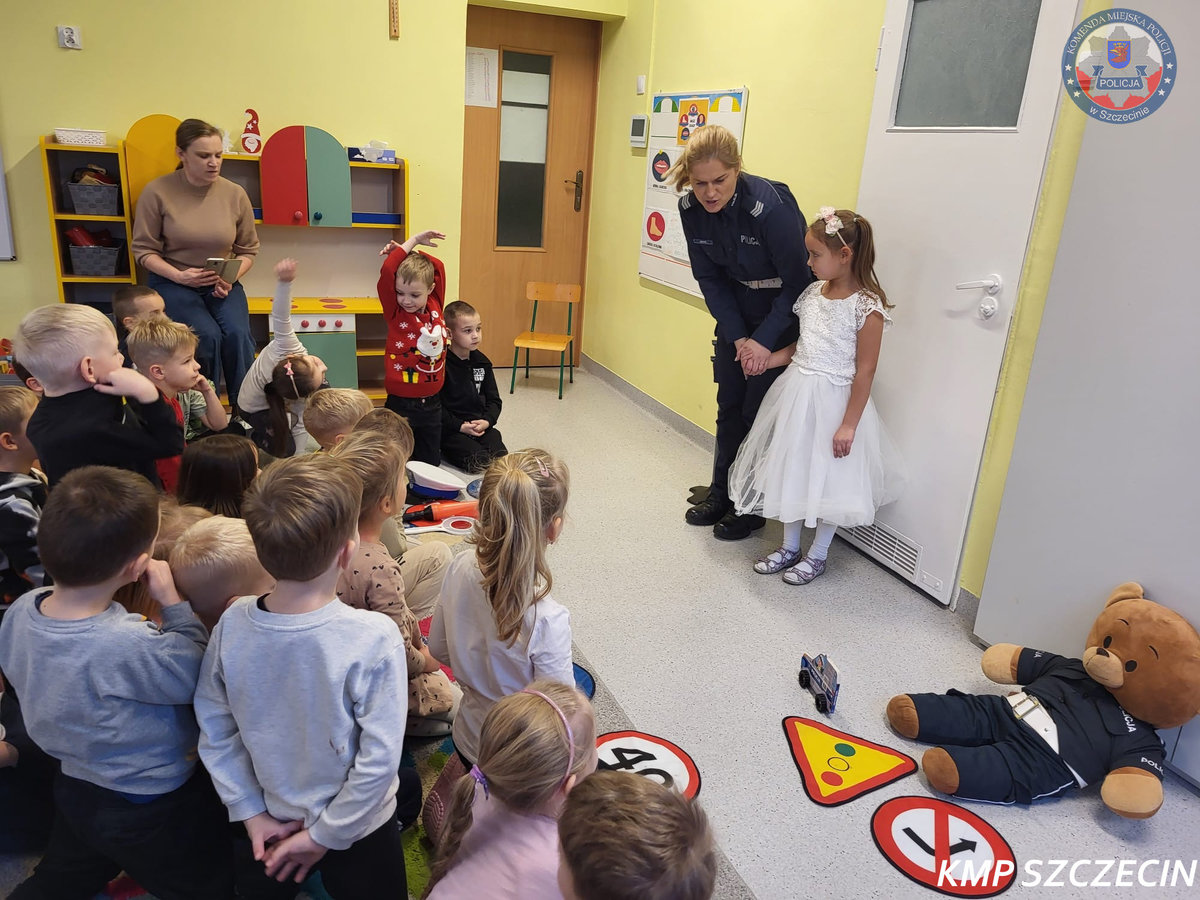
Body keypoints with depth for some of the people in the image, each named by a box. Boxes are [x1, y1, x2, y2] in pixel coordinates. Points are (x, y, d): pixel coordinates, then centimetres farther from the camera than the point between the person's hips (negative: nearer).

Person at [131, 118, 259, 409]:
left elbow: (248, 250, 7)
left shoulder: (235, 194, -2)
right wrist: (179, 276, -20)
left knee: (238, 334, -26)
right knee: (207, 336, -27)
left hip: (221, 284, 2)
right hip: (173, 282, -2)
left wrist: (230, 278, -12)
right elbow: (144, 250, -4)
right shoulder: (157, 192, -8)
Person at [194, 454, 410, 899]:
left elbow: (213, 729, -7)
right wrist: (325, 834, -11)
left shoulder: (232, 623, -18)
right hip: (357, 830, -3)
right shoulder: (374, 639, -30)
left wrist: (250, 811, 1)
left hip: (266, 829, 3)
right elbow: (379, 759, -24)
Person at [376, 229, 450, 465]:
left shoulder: (435, 305, -1)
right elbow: (387, 272, -24)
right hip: (401, 403, -4)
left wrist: (409, 252, -4)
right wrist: (412, 242, -16)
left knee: (430, 463, 16)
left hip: (432, 403, 4)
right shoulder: (395, 313, -11)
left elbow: (438, 267, 7)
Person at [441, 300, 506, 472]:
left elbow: (494, 399, 13)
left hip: (481, 425, 5)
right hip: (451, 430, -5)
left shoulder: (482, 362, 10)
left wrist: (486, 421, -7)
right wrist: (460, 426, -16)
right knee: (481, 461, -22)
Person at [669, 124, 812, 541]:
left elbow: (798, 281, -21)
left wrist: (764, 340, -19)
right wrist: (738, 337, -9)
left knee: (759, 409, -3)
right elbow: (709, 279, -3)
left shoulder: (771, 206, -30)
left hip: (783, 312, -5)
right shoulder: (691, 209, -13)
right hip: (736, 310, 6)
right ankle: (721, 494, 27)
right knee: (729, 405, 12)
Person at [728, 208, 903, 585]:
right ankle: (789, 546, 33)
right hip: (796, 394, 7)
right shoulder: (813, 293, 4)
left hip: (833, 401, -7)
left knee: (829, 480, 7)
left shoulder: (866, 307, -16)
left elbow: (864, 370, -15)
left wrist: (849, 424, -16)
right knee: (791, 469, 16)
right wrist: (765, 360, 0)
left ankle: (817, 554, 27)